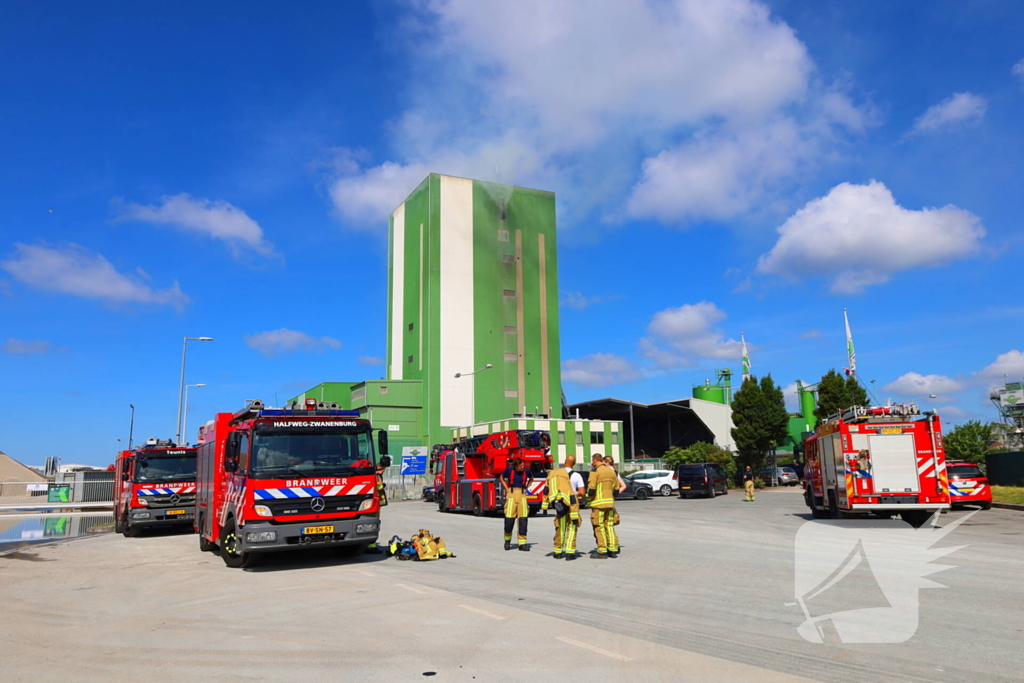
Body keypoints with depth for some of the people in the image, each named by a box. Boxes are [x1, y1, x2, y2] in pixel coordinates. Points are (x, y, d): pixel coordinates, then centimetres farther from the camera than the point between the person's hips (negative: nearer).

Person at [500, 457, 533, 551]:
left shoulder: (526, 471, 2)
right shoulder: (509, 470, -3)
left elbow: (531, 478, 25)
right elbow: (502, 478, 17)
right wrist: (506, 488, 7)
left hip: (522, 495, 2)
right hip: (511, 495, -2)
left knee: (523, 519, -5)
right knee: (509, 519, -6)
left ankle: (522, 543, 0)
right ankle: (507, 540, 18)